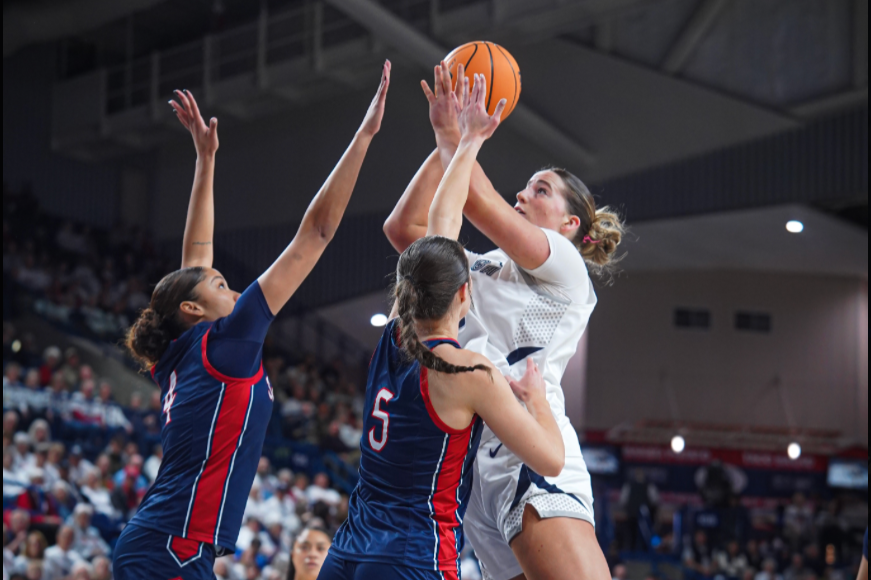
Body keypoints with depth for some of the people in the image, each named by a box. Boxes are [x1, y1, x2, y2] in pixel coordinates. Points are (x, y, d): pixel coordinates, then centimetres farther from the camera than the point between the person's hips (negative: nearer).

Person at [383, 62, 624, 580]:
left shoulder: (563, 264, 6)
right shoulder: (483, 269, 27)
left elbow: (477, 202, -5)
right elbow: (404, 228, 23)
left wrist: (451, 130, 8)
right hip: (475, 463, 7)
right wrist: (446, 142, 19)